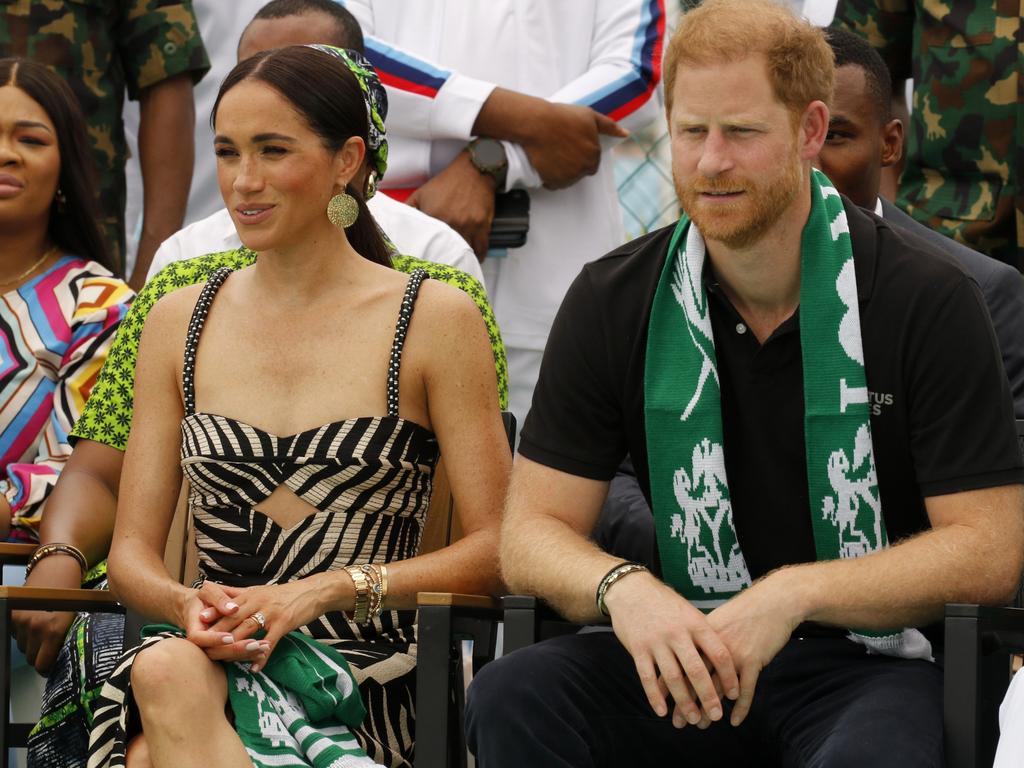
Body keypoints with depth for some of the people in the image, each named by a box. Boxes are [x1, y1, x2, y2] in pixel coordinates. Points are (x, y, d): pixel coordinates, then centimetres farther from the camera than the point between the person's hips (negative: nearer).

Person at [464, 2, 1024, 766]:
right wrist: (622, 588, -20)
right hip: (687, 654, 4)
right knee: (511, 697, -27)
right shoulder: (613, 302, 4)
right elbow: (532, 532, 4)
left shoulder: (927, 301, -5)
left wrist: (793, 594, -20)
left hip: (873, 665, -4)